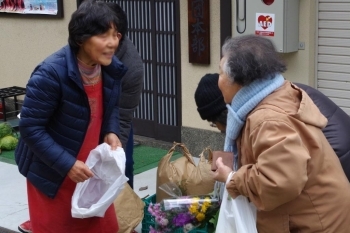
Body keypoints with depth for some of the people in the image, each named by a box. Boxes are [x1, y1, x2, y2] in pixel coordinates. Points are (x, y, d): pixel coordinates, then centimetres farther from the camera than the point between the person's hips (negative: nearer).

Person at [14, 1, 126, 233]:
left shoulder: (112, 68, -8)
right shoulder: (50, 74, -28)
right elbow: (30, 128, -23)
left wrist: (112, 132, -10)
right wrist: (67, 164, -26)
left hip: (93, 167, 6)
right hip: (52, 172, -6)